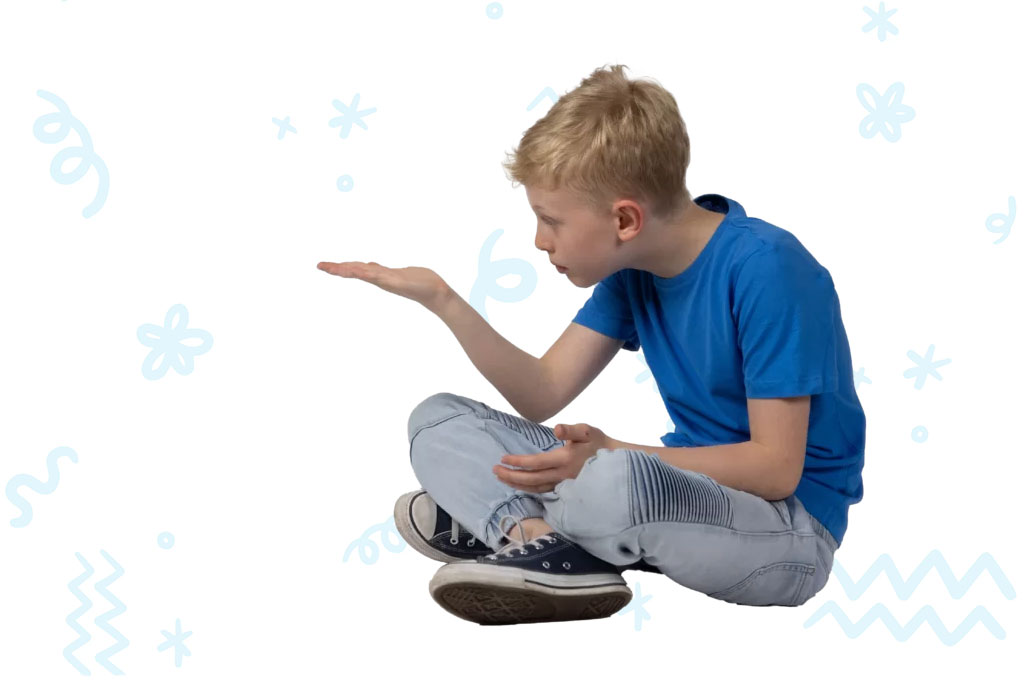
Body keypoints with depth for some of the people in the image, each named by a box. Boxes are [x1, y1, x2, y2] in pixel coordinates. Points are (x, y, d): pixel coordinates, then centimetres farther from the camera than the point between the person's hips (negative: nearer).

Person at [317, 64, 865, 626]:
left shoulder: (766, 269, -21)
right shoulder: (633, 266, 3)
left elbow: (775, 467, -22)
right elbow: (544, 394, 5)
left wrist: (612, 454, -28)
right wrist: (441, 300, -5)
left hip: (793, 529, -8)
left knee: (613, 481, -43)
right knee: (438, 422, 2)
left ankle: (497, 521, -11)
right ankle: (544, 541, -22)